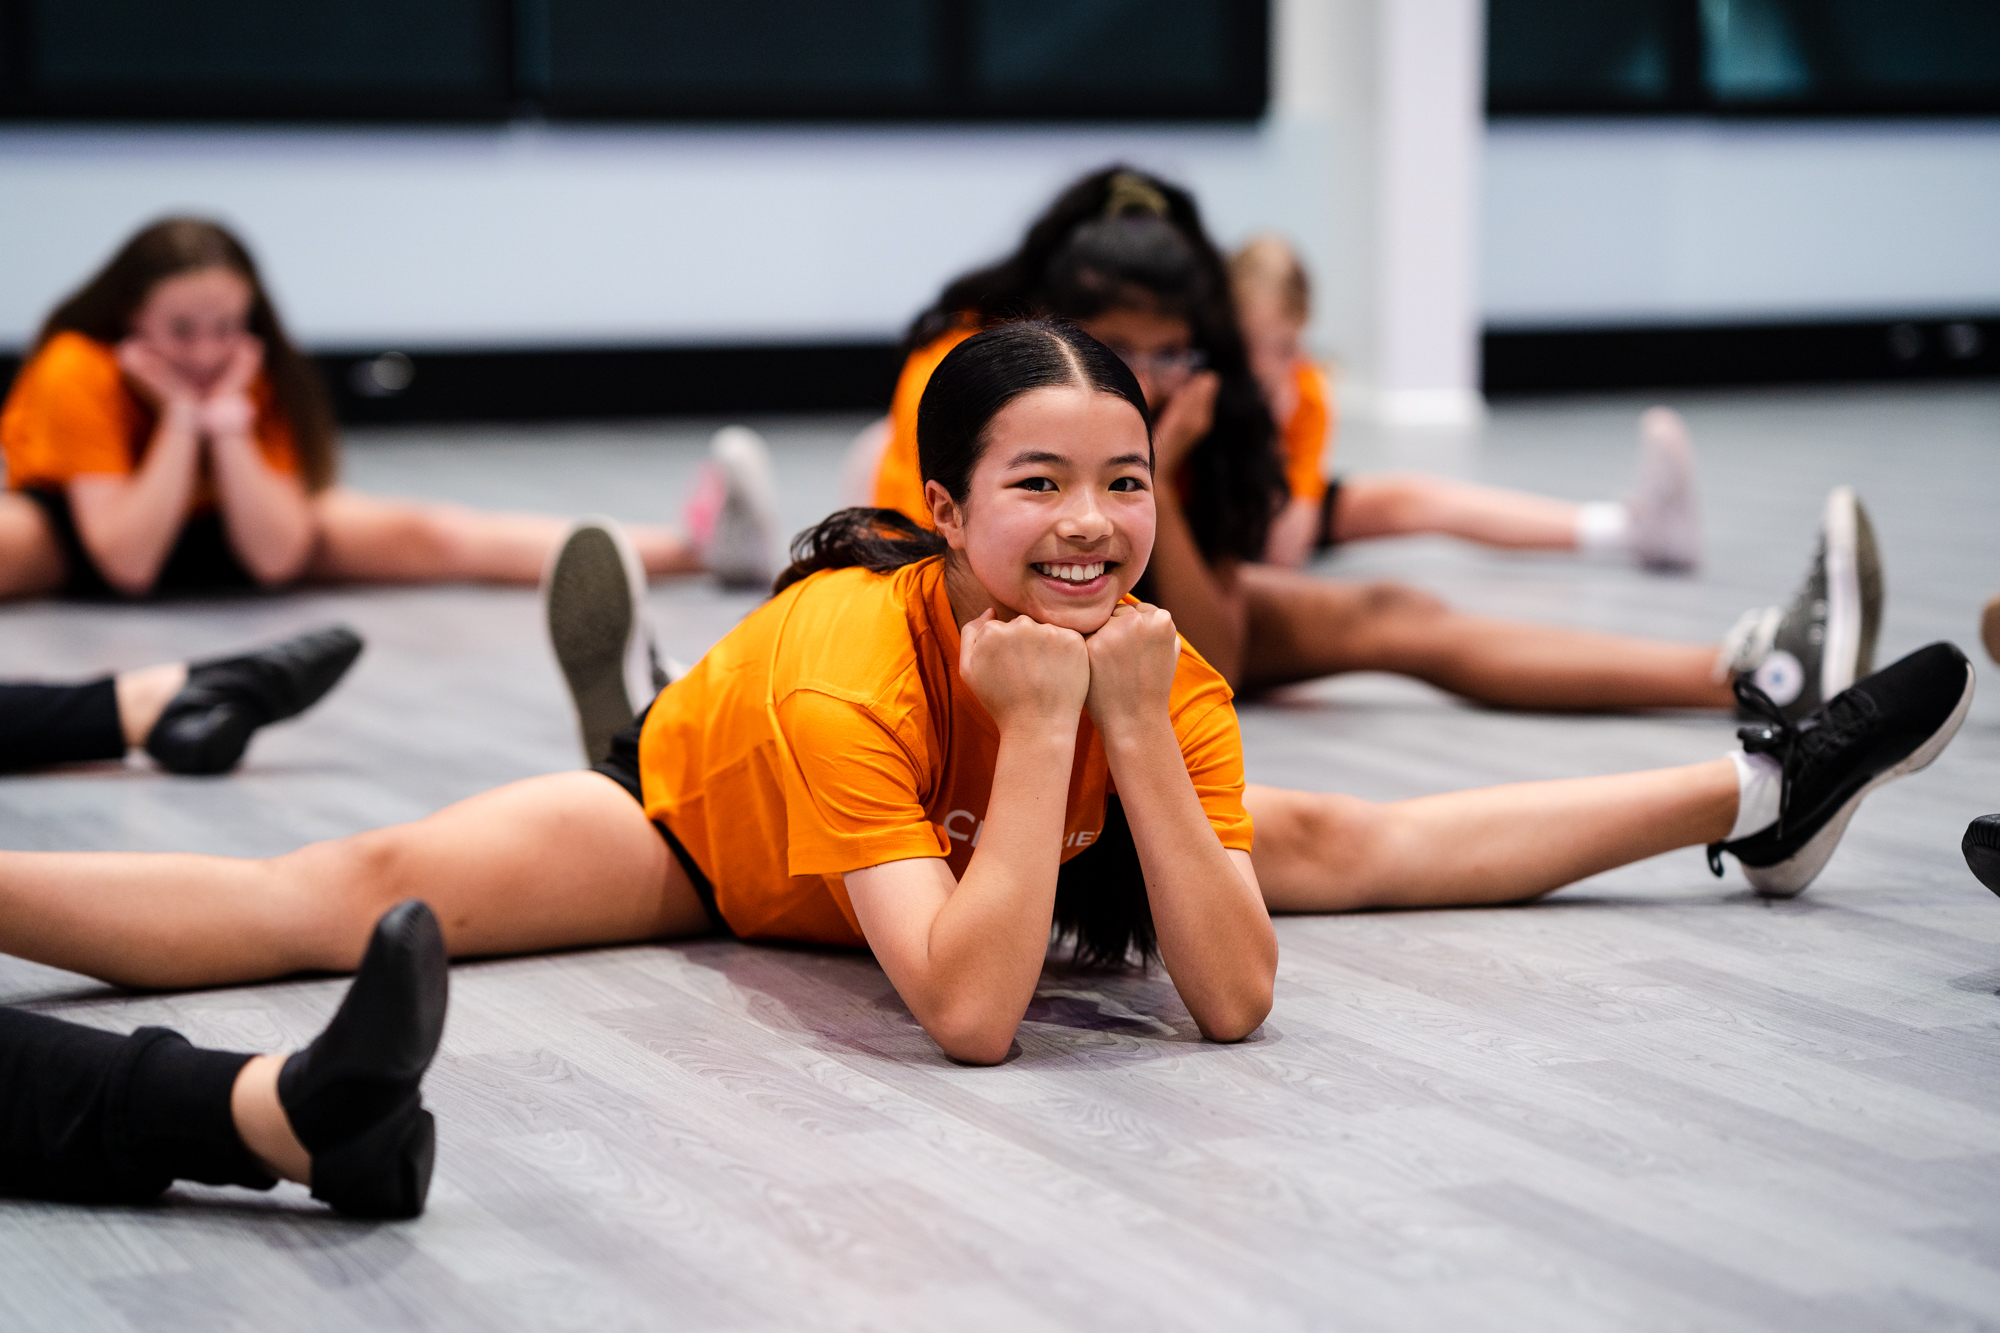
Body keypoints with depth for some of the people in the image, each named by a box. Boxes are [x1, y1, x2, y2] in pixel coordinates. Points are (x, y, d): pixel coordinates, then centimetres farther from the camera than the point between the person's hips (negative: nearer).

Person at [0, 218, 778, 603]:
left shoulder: (257, 379, -16)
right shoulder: (78, 372, -28)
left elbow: (275, 558, -25)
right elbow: (127, 564, -34)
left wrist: (227, 421, -33)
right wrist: (180, 417, -35)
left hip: (223, 531, 2)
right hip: (68, 530, -2)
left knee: (427, 536, -16)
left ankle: (695, 545, -26)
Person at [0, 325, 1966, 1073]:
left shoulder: (1160, 671, -28)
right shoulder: (846, 660, -42)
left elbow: (1232, 999, -34)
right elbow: (967, 1016, -49)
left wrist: (1137, 730, -43)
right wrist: (1038, 731, -50)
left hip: (988, 836, 5)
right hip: (699, 813, -5)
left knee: (1339, 840, 7)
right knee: (347, 899, -27)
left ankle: (1757, 795, 23)